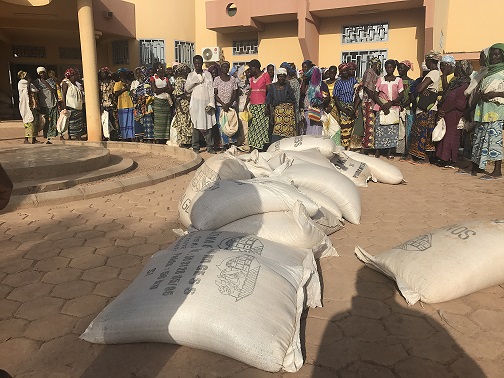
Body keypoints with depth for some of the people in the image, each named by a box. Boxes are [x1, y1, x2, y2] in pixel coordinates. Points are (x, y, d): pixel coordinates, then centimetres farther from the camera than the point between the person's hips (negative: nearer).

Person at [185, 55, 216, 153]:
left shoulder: (208, 74, 8)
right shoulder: (191, 75, 9)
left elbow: (211, 89, 4)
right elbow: (187, 89, 3)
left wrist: (211, 103, -5)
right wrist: (194, 82, -12)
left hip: (206, 102, 0)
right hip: (196, 103, 0)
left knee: (208, 124, -3)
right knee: (196, 125, 0)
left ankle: (210, 147, 2)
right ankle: (195, 146, 8)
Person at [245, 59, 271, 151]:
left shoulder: (265, 76, -2)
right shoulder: (252, 78, 18)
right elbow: (250, 93, 18)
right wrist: (246, 105, 8)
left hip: (262, 106, -6)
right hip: (252, 106, 6)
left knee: (262, 126, -7)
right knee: (252, 127, 3)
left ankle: (263, 147, -3)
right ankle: (254, 146, 7)